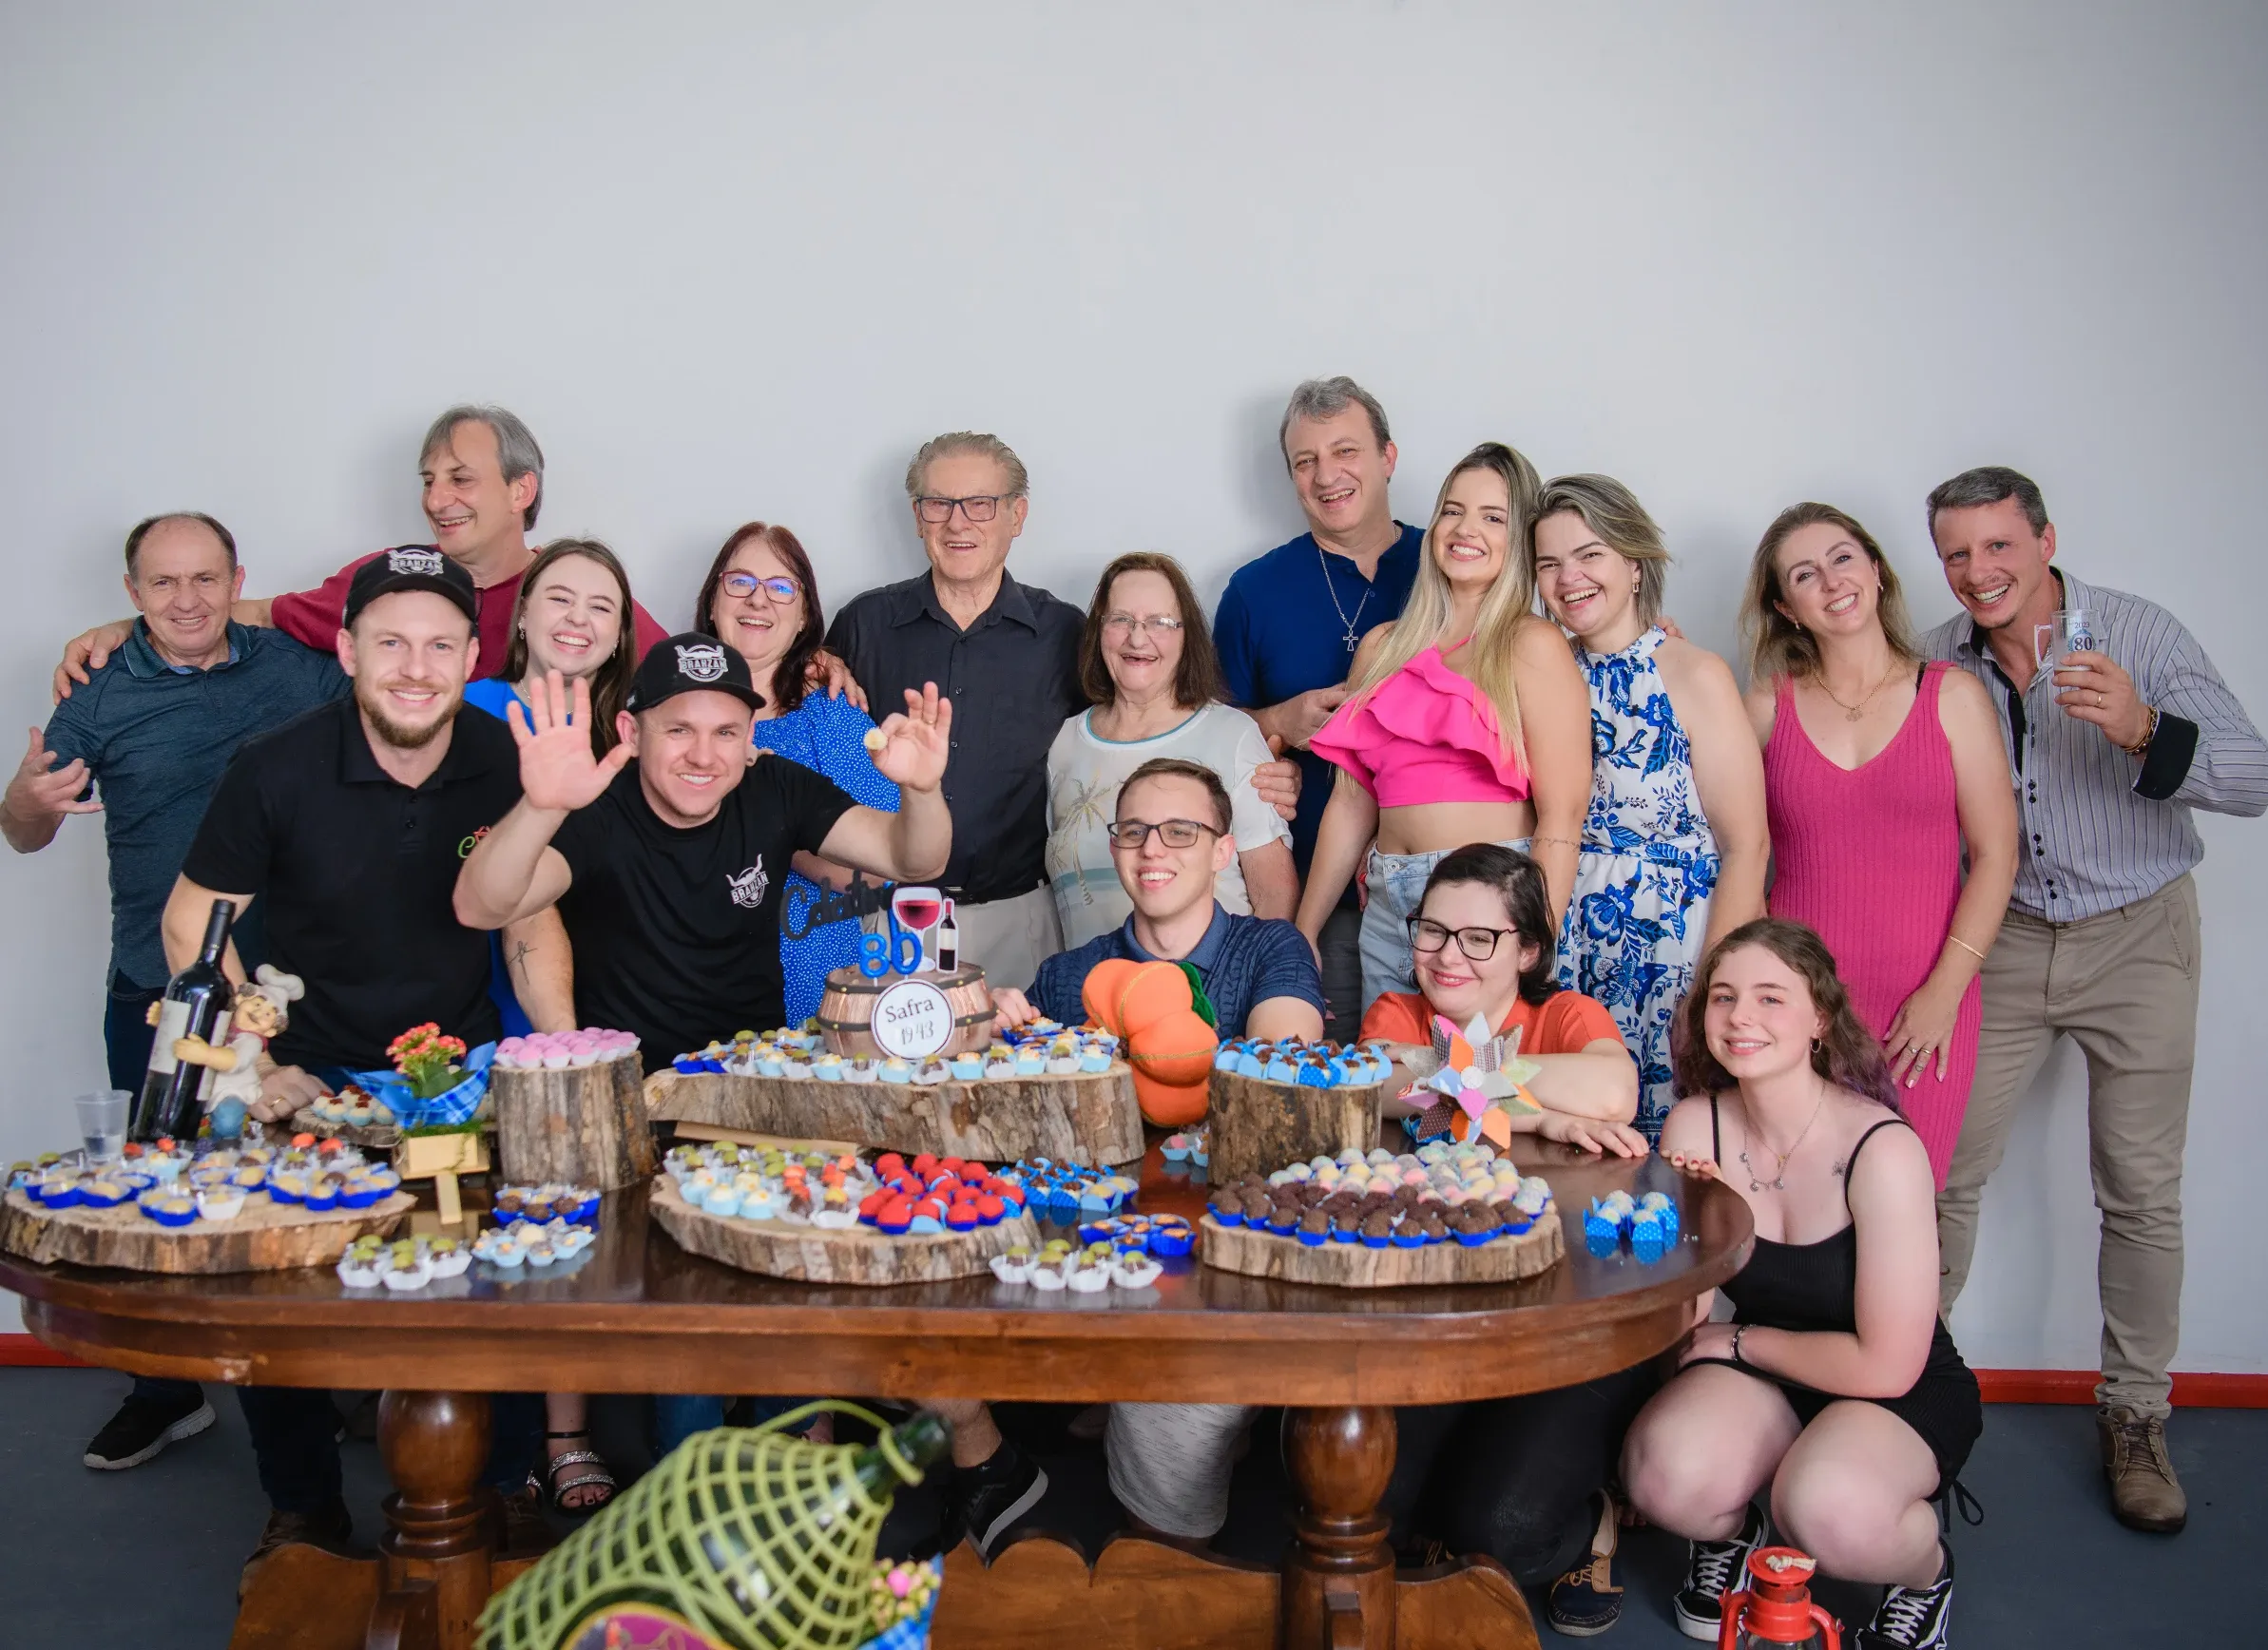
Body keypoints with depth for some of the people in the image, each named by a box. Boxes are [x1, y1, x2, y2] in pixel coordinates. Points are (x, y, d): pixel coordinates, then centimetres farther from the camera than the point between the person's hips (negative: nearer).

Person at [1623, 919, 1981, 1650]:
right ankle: (1731, 1533, 10)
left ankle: (1926, 1570, 2)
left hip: (1904, 1395, -3)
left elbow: (1886, 1364, -21)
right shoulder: (1695, 1126, -10)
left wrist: (1740, 1338, -10)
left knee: (1829, 1511, -36)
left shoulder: (1881, 1149, -23)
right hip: (1761, 1377, 4)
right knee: (1667, 1475, -29)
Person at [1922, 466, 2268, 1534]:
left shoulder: (2140, 635, -12)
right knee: (1944, 1169, -1)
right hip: (2001, 936, 2)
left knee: (2142, 1194, 4)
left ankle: (2134, 1416, 20)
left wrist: (2143, 729, -34)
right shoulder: (1938, 666, -4)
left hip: (2134, 937, -1)